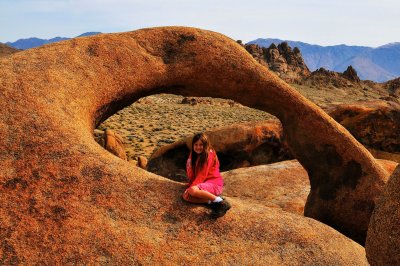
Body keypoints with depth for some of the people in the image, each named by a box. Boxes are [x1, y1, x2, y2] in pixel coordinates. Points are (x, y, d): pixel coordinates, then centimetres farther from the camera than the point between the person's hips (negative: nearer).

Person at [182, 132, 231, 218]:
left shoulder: (208, 155, -14)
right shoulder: (194, 155, 11)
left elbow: (202, 175, -18)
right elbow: (191, 173, 10)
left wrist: (192, 187, -20)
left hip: (214, 182, -8)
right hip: (204, 183, 8)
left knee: (193, 190, -34)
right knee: (186, 196, -14)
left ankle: (220, 202, -27)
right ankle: (211, 201, -18)